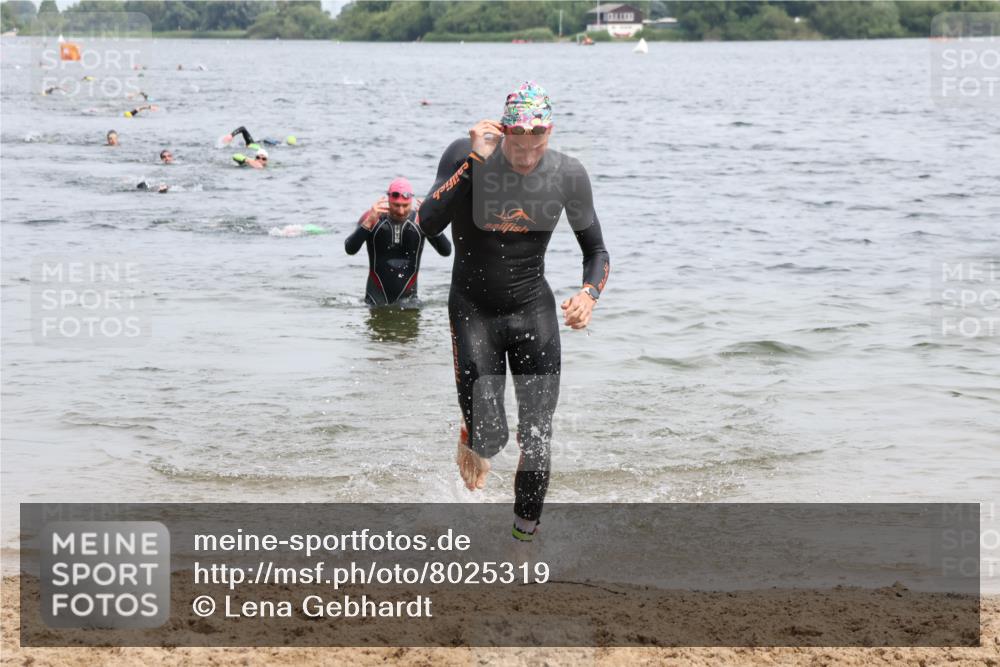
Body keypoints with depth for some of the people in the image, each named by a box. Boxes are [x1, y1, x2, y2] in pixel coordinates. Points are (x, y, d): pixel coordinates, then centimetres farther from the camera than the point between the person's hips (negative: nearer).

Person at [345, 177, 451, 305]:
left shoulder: (420, 219, -5)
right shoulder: (372, 217, -7)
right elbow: (350, 250, -18)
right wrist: (369, 221, -29)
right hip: (377, 295, -1)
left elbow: (446, 251, -12)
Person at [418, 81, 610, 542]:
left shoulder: (567, 174, -9)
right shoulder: (465, 156, -16)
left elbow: (596, 251, 4)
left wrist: (589, 294, -17)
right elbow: (427, 225, -29)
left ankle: (524, 538, 16)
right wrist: (475, 160, -33)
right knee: (489, 436, -11)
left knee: (537, 439, -2)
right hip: (473, 311, -2)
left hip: (534, 312, 2)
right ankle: (471, 440, 28)